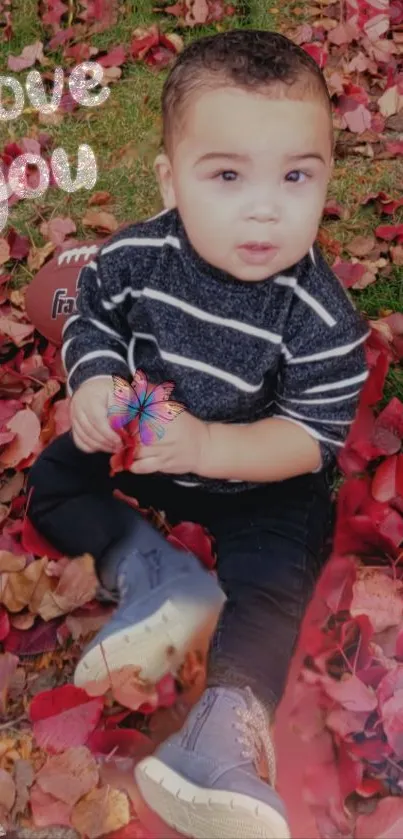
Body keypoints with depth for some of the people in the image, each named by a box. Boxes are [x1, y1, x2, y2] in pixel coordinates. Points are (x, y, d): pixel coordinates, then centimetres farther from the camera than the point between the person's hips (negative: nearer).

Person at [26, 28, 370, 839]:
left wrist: (207, 448, -40)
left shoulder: (321, 319, -28)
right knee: (52, 481, -1)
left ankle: (225, 730, -14)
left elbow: (311, 438, -25)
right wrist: (92, 385, -23)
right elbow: (91, 319, -1)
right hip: (137, 441, 4)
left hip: (261, 483, -3)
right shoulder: (136, 256, -19)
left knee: (272, 583, -19)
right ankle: (158, 577, -9)